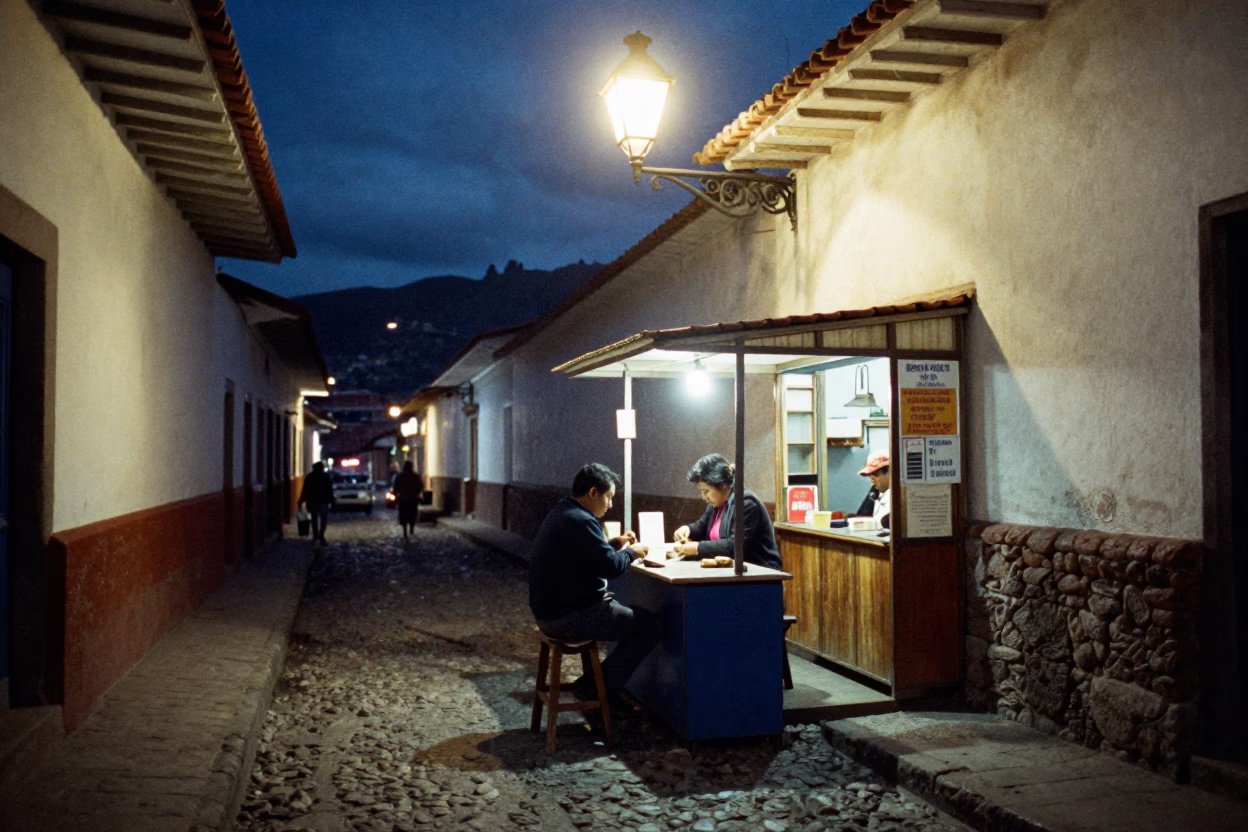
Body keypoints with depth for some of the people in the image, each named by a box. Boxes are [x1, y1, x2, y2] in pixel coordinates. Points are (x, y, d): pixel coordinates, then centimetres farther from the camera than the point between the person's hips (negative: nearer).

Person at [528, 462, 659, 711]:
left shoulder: (562, 514, 13)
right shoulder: (580, 520, -21)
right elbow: (610, 567, -24)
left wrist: (615, 543, 14)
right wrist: (631, 552, -5)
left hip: (551, 610, 11)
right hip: (567, 616, -11)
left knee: (625, 611, 26)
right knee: (649, 624, -4)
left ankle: (596, 681, 22)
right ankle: (598, 686, 4)